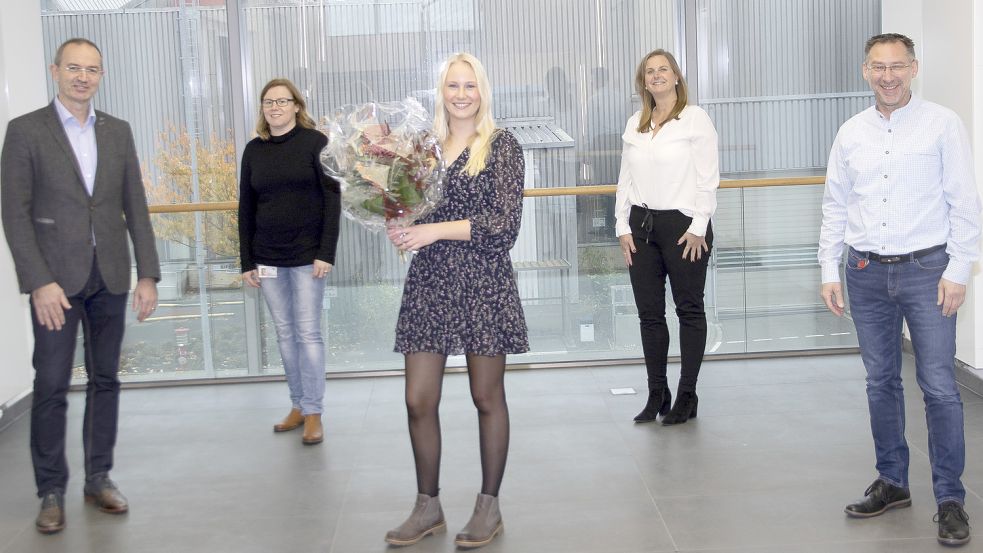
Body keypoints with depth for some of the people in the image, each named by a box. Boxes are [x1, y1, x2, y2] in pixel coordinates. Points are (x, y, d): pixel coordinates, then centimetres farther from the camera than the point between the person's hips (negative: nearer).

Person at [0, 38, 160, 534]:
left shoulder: (118, 132, 9)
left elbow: (135, 208, 9)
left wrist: (147, 275, 3)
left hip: (110, 276, 4)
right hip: (55, 277, -3)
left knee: (105, 379, 9)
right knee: (51, 385, -2)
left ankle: (99, 478, 20)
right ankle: (52, 491, 10)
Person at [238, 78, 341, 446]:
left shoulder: (315, 143, -4)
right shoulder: (254, 150, 8)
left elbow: (332, 199, -7)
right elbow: (246, 208, 10)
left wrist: (326, 253, -13)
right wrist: (246, 261, 6)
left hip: (307, 255, -4)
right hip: (267, 258, 4)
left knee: (308, 333, -3)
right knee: (285, 333, 9)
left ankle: (314, 414, 4)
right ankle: (298, 405, 19)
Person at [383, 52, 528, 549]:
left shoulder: (501, 146, -3)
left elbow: (505, 224, -11)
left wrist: (438, 229, -16)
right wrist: (401, 229, -3)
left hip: (484, 284, -4)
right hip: (429, 283, 4)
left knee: (487, 397, 7)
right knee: (418, 400, 3)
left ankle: (489, 506, 21)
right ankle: (428, 506, 19)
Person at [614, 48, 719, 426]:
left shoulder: (695, 118, -4)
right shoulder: (634, 125, 12)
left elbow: (708, 178, -7)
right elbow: (626, 179, 13)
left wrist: (698, 227, -13)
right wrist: (623, 226, 5)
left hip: (683, 224, -5)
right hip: (642, 225, 5)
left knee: (689, 310, 4)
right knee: (649, 313, 7)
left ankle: (687, 395, 12)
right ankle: (657, 394, 16)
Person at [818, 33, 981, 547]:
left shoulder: (942, 124, -3)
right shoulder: (851, 133, 8)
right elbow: (835, 206, 11)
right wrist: (829, 271, 6)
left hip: (926, 269, -4)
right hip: (867, 273, 4)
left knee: (939, 387, -4)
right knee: (880, 383, 12)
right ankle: (892, 482, 25)